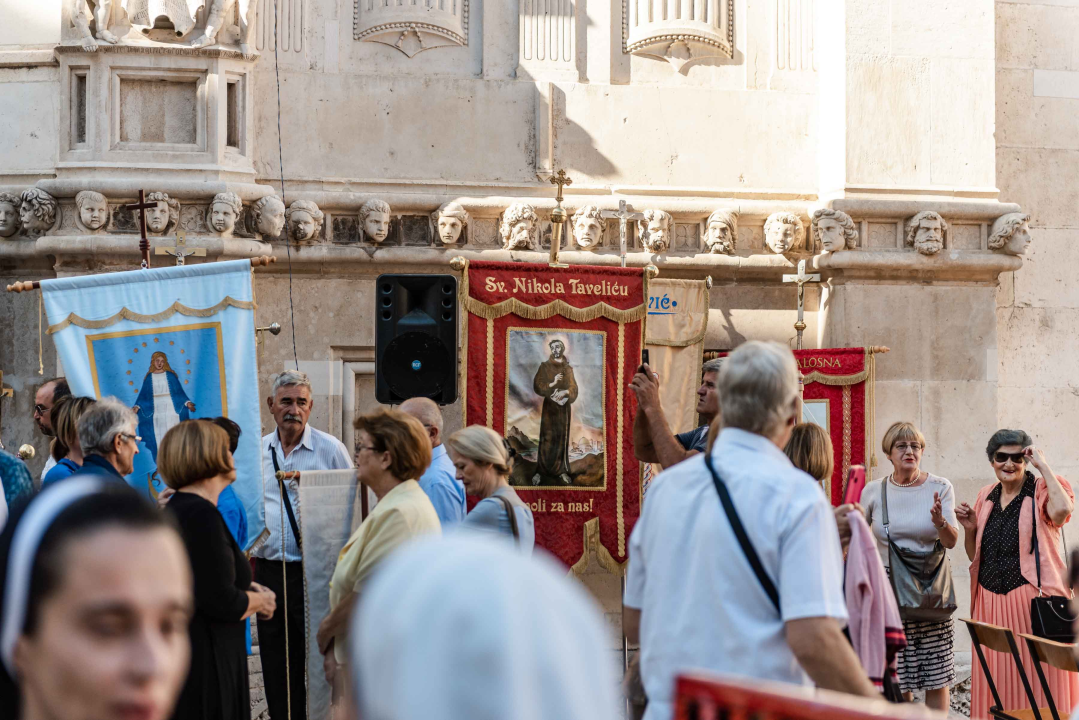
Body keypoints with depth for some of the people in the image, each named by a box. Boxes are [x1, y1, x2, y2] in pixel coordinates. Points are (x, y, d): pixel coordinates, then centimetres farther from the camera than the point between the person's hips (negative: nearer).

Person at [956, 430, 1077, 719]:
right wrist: (970, 529, 1)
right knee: (996, 686, 7)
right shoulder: (985, 497, 14)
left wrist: (1043, 466, -16)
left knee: (1036, 681, -5)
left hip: (1032, 597, -5)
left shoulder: (1041, 490, -2)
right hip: (990, 600, 5)